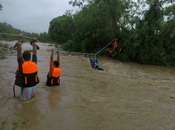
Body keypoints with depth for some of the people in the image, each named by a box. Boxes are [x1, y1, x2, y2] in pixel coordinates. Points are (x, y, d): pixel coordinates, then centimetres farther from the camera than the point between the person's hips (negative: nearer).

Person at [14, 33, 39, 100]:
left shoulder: (22, 64, -15)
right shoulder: (34, 63, -7)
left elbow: (19, 52, -14)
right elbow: (35, 53, 4)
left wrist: (19, 39, -14)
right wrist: (34, 42, 7)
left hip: (26, 88, -4)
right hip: (33, 87, 4)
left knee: (24, 100, 15)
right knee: (32, 96, 27)